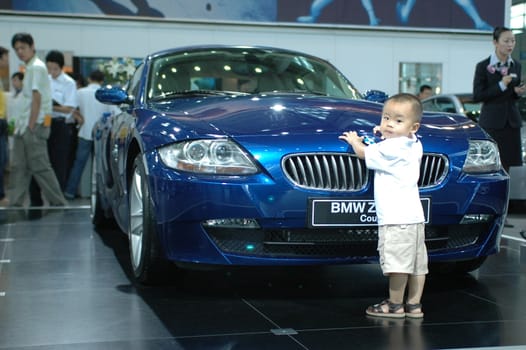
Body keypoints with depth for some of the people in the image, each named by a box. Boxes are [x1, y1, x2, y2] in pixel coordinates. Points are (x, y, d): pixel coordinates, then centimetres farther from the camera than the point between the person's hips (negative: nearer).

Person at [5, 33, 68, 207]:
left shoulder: (36, 67, -11)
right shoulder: (29, 68, 18)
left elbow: (36, 99, -17)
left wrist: (31, 127, -18)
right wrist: (20, 124, 16)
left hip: (34, 126, -9)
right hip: (24, 125, 9)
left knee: (40, 167, -7)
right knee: (19, 167, 8)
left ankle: (59, 203, -1)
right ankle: (15, 205, 11)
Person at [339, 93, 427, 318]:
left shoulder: (390, 148, -13)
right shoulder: (414, 145, 13)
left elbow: (363, 153, 0)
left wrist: (354, 140, 18)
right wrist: (384, 135, 28)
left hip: (396, 217, -10)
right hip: (414, 216, 10)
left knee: (397, 264, -4)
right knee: (416, 263, 10)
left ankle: (395, 306, 1)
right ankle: (414, 304, 17)